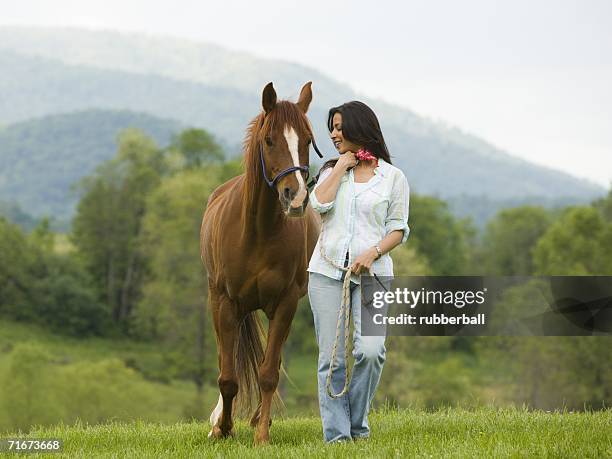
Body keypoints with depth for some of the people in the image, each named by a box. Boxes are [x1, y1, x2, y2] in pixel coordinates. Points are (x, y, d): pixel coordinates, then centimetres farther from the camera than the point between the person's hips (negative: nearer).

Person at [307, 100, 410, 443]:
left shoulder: (393, 177, 7)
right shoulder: (332, 171, 16)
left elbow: (398, 229, 4)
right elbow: (319, 204, -4)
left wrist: (373, 253, -12)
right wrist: (341, 165, -1)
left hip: (373, 273, -2)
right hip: (327, 270, 3)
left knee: (370, 350, -17)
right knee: (332, 357, -2)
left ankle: (357, 423, 3)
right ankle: (337, 435, 3)